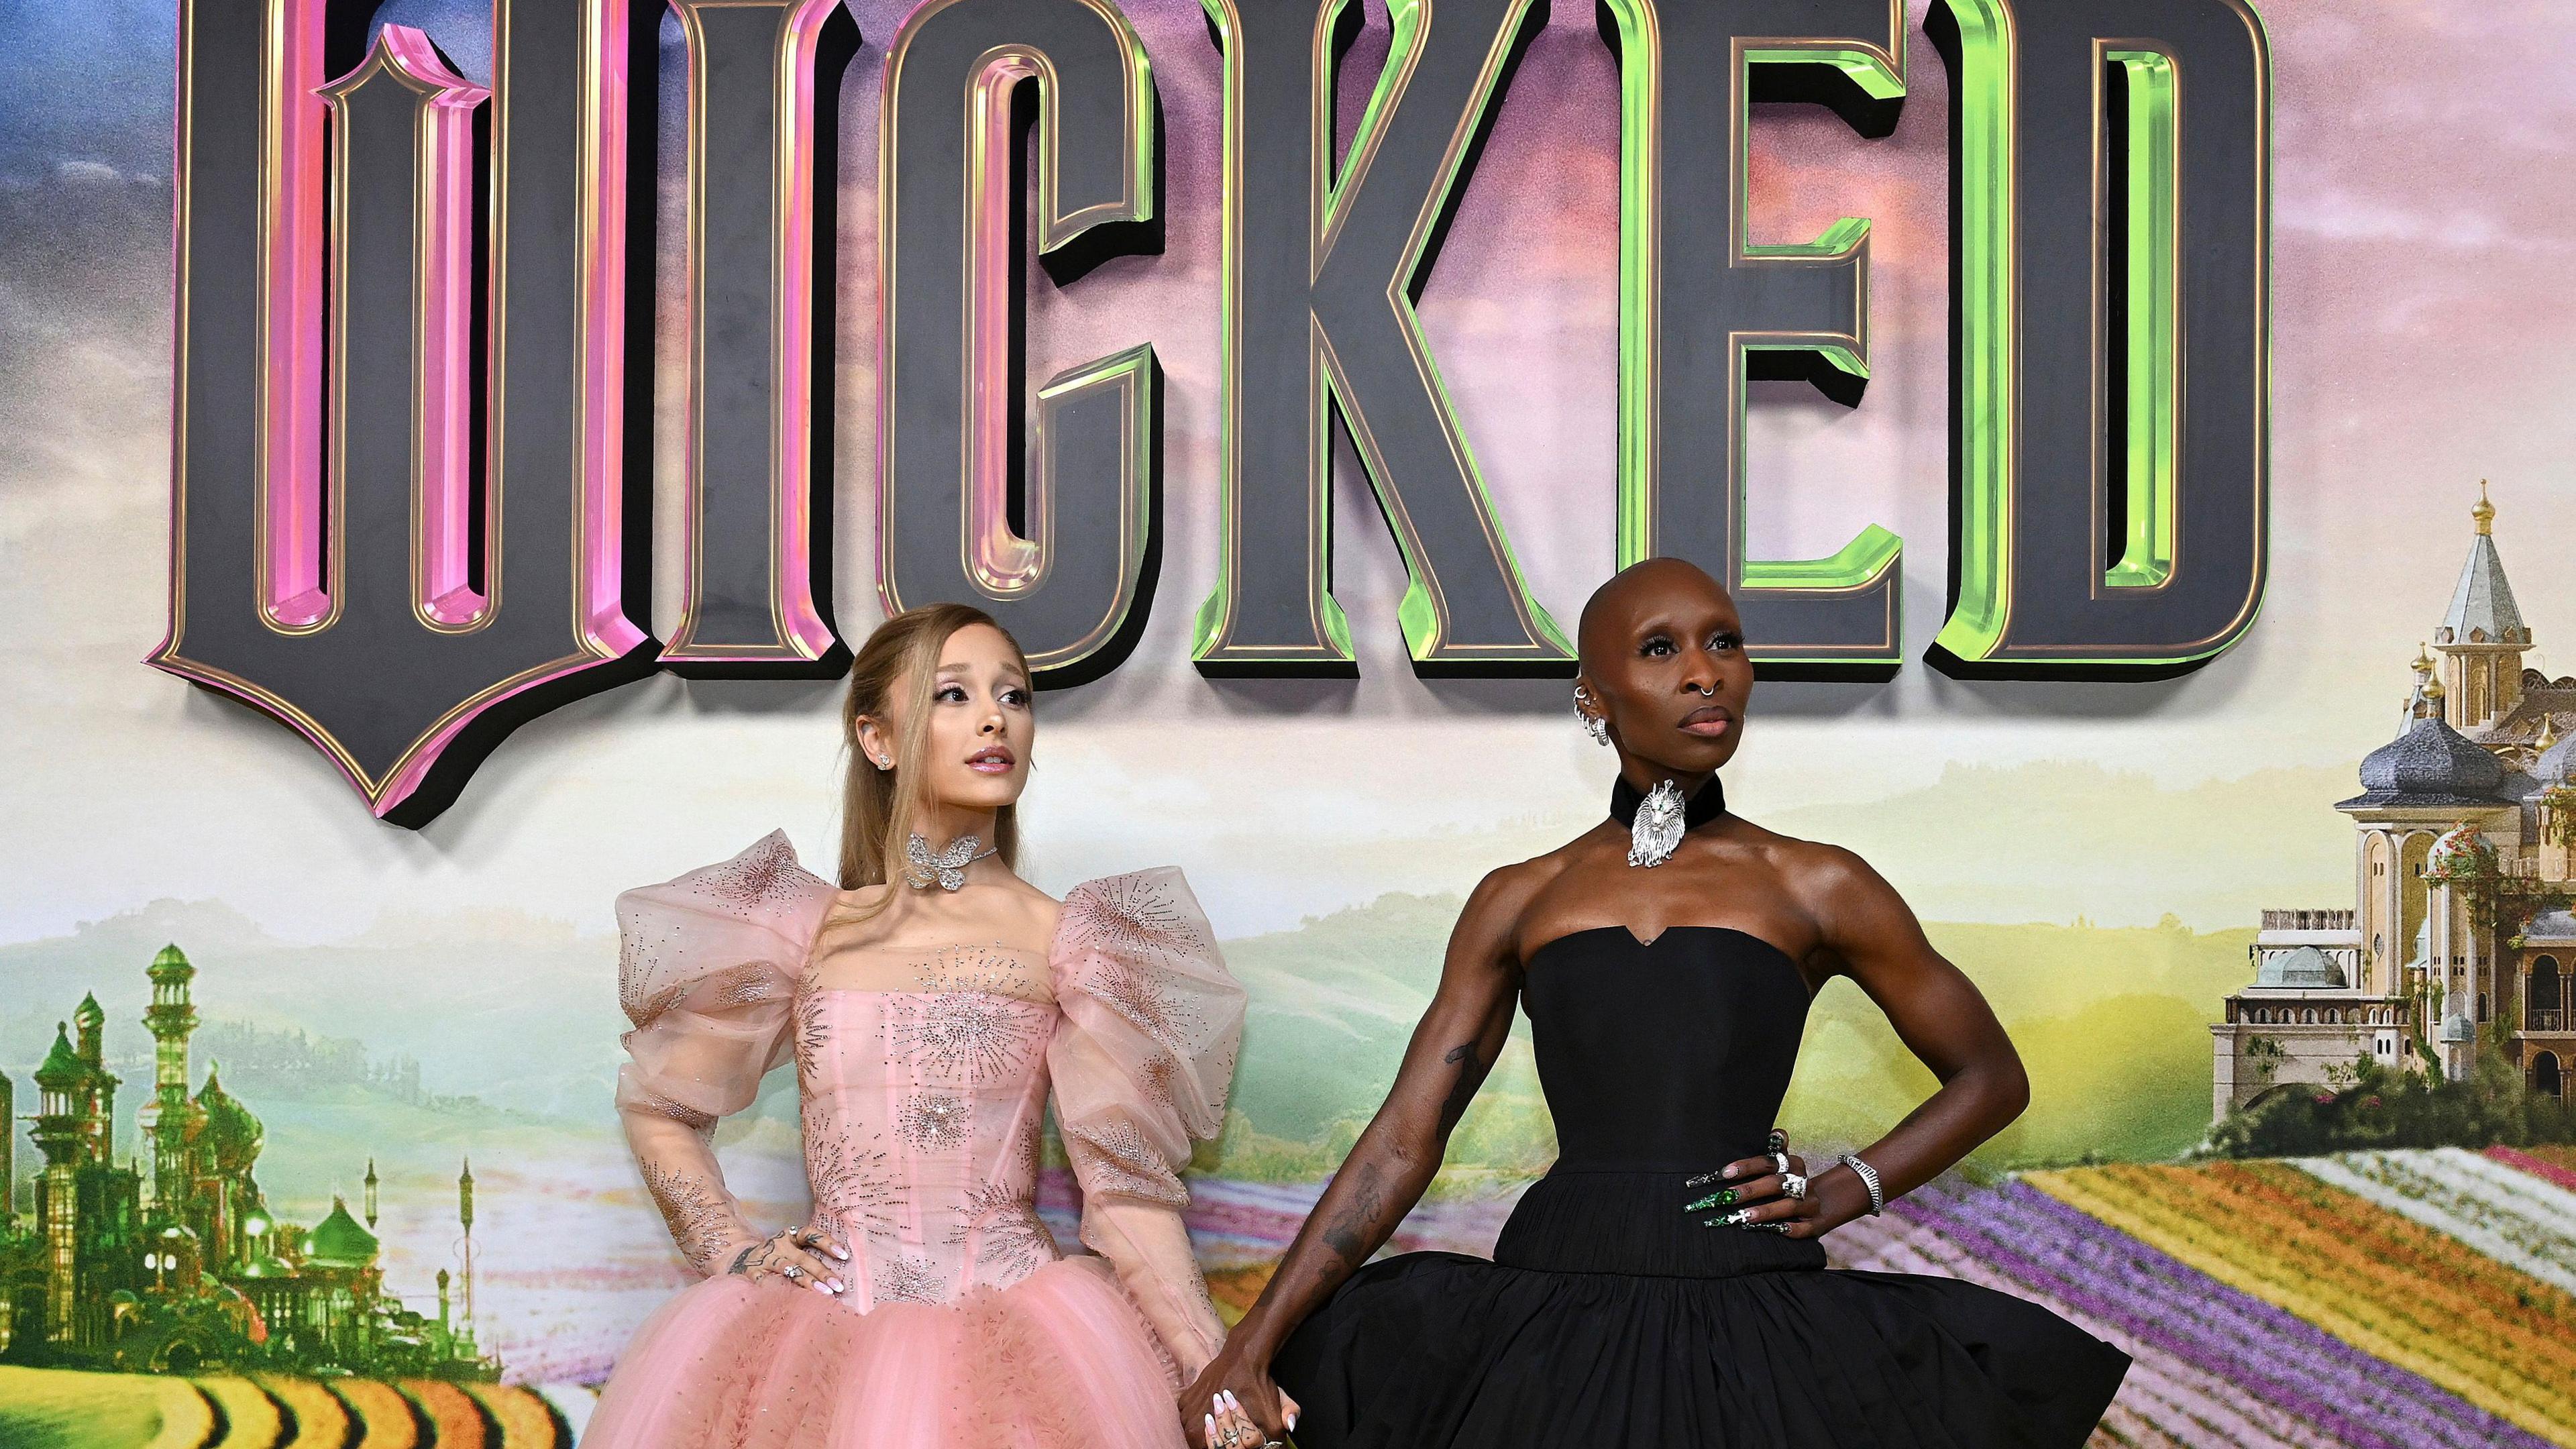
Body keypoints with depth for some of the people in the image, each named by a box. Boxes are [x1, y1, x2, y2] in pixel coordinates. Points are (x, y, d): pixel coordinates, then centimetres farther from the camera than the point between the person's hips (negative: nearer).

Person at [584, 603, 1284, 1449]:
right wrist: (733, 1252, 6)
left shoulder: (1063, 942, 4)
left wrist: (1221, 1379, -14)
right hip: (827, 1320, 0)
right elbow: (657, 1108, 20)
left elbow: (1128, 1185, -3)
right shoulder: (811, 928, 8)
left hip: (1014, 1314, 0)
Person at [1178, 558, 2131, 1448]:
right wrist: (1259, 1337, -2)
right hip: (1552, 1319, 1)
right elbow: (1403, 1140, 6)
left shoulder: (1816, 890, 6)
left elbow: (1992, 1078, 16)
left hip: (1755, 1320, -1)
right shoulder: (1518, 902, 10)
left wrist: (1844, 1193, 1)